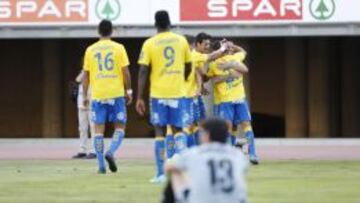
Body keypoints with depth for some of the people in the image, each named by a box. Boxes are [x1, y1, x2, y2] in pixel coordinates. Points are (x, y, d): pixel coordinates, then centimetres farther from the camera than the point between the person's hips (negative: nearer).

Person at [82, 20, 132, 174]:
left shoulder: (90, 50, 5)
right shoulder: (118, 48, -1)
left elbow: (86, 74, 6)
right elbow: (125, 72, -4)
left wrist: (85, 95, 12)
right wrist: (129, 91, 5)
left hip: (97, 95, 2)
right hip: (116, 93, -2)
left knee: (99, 128, 4)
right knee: (120, 127, 9)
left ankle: (101, 165, -1)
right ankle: (111, 152, -16)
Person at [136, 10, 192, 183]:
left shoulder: (149, 44, -4)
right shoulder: (182, 41, 4)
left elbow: (143, 72, -7)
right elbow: (188, 67, 13)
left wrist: (139, 98, -3)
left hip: (158, 94, -2)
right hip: (178, 93, 2)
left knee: (160, 131, 5)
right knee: (178, 130, 12)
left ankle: (161, 174, 3)